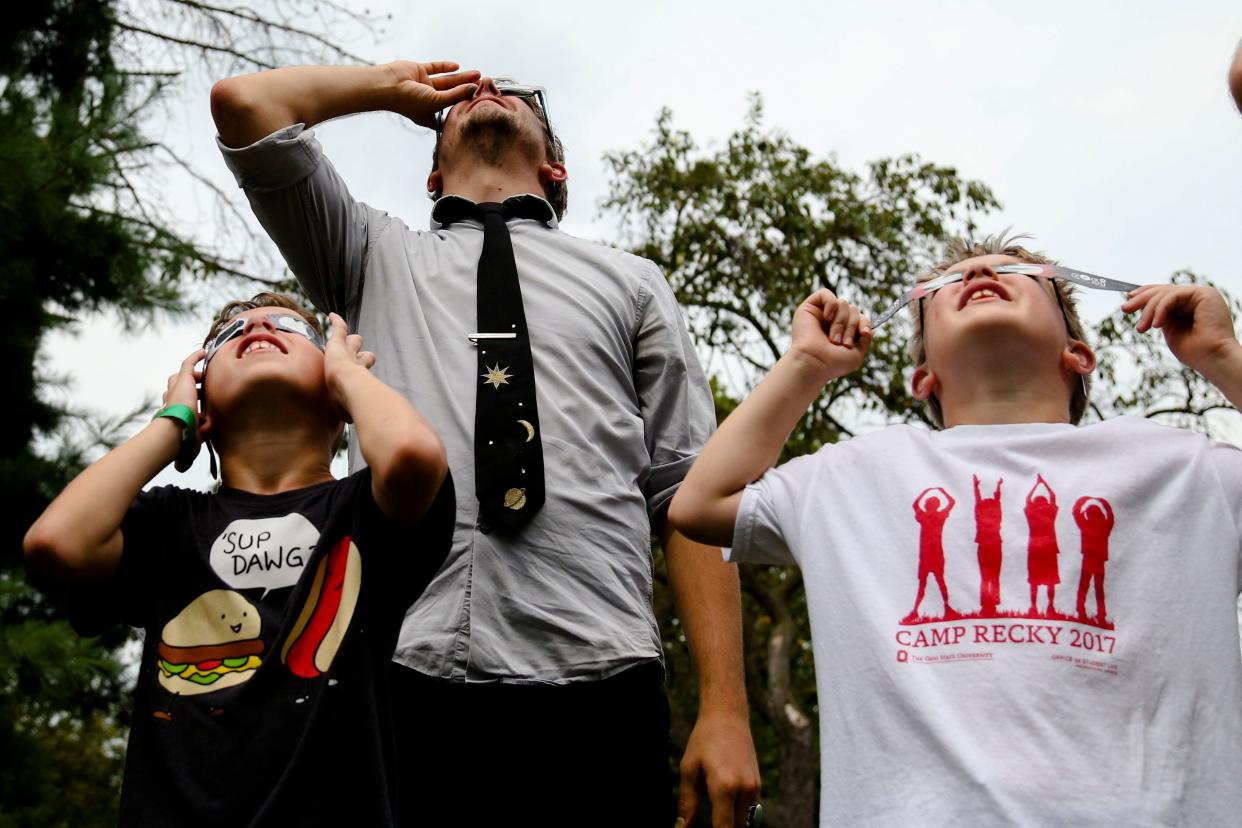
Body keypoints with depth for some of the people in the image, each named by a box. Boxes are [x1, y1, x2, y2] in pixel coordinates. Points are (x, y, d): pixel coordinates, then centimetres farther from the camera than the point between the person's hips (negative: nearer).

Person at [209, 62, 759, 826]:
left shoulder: (630, 283, 19)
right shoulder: (375, 259, 23)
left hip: (597, 693, 0)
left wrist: (726, 709, -1)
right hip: (403, 683, 1)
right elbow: (243, 103, 12)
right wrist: (390, 86, 27)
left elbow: (690, 500, 9)